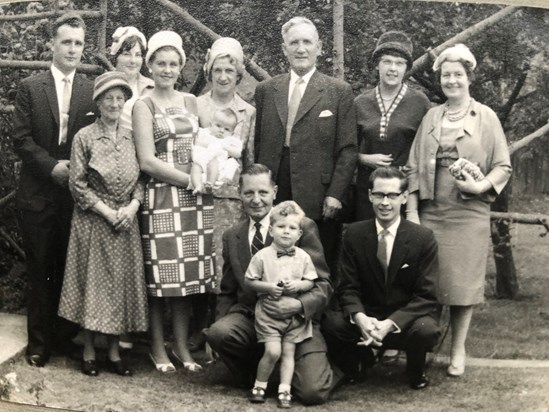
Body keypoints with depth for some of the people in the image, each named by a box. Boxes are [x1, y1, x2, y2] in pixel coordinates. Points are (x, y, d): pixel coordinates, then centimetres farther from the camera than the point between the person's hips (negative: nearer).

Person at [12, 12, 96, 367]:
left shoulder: (92, 91, 4)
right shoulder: (30, 88, 2)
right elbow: (21, 138, -3)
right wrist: (52, 166, -12)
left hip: (77, 192, 1)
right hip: (39, 193, -1)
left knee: (70, 268, 6)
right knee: (40, 270, 5)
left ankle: (66, 337, 17)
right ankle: (39, 342, 13)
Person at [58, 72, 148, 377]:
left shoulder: (131, 137, 5)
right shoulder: (85, 137, -6)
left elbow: (140, 179, 7)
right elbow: (77, 184, -8)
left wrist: (132, 207, -10)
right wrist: (107, 212, -13)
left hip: (126, 222, 4)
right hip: (93, 222, -3)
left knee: (122, 283, 6)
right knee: (93, 283, 2)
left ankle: (114, 352, 17)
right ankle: (89, 351, 13)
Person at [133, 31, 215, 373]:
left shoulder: (191, 102, 14)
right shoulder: (144, 106, 0)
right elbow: (148, 161, -7)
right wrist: (189, 180, -10)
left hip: (195, 199, 4)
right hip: (161, 197, -4)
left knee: (189, 272, 5)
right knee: (161, 275, -1)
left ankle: (182, 345, 15)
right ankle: (158, 347, 11)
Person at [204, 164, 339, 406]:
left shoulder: (303, 227, -3)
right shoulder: (231, 237, 10)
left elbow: (323, 285, -5)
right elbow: (227, 292, 18)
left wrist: (299, 305, -26)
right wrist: (220, 326, -1)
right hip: (249, 318, 3)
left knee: (312, 392, -23)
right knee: (217, 332, -30)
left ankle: (327, 368, 17)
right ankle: (253, 375, 3)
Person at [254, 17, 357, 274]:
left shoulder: (339, 92, 4)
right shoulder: (265, 90, 13)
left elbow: (347, 149, 0)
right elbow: (256, 144, 13)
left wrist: (335, 194, -8)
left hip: (318, 203, -2)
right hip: (271, 201, 2)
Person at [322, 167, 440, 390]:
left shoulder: (423, 238, -9)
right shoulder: (354, 234, -2)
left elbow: (427, 295, -11)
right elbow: (348, 288, -2)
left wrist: (390, 323, -26)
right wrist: (360, 318, -25)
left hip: (407, 319, -2)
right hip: (366, 318, 2)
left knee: (426, 330, -35)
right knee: (331, 323, -28)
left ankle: (415, 372, 2)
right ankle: (360, 361, 8)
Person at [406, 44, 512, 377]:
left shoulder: (486, 117, 3)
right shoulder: (431, 117, 11)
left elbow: (504, 167, 2)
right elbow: (415, 167, 8)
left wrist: (480, 186, -16)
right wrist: (412, 211, 0)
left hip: (469, 213, -2)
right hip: (431, 212, 2)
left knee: (463, 283, 1)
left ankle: (458, 350, 13)